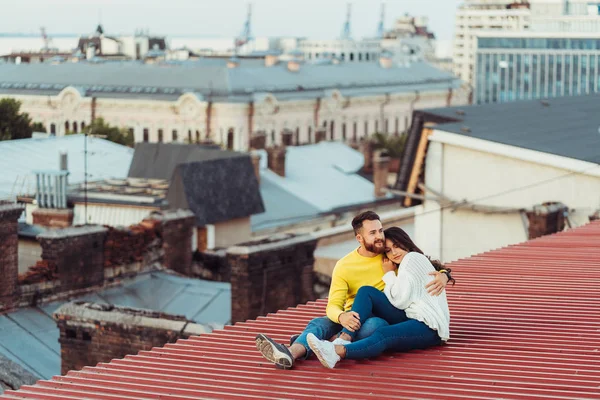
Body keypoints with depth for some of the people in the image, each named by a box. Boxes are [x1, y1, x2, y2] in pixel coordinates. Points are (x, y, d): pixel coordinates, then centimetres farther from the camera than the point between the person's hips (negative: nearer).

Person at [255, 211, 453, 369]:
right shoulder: (344, 266, -5)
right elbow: (333, 305, -13)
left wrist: (443, 276, -20)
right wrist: (341, 317, -39)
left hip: (386, 320, 0)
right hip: (354, 318, 0)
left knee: (373, 324, -38)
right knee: (319, 323, -29)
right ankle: (290, 354, -56)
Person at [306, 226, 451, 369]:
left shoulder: (412, 258, -2)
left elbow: (400, 300, -10)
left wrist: (389, 274, 3)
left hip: (429, 327, -9)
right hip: (411, 319, 9)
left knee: (382, 335, -37)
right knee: (366, 292, -6)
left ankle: (338, 351, -61)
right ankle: (345, 339, -28)